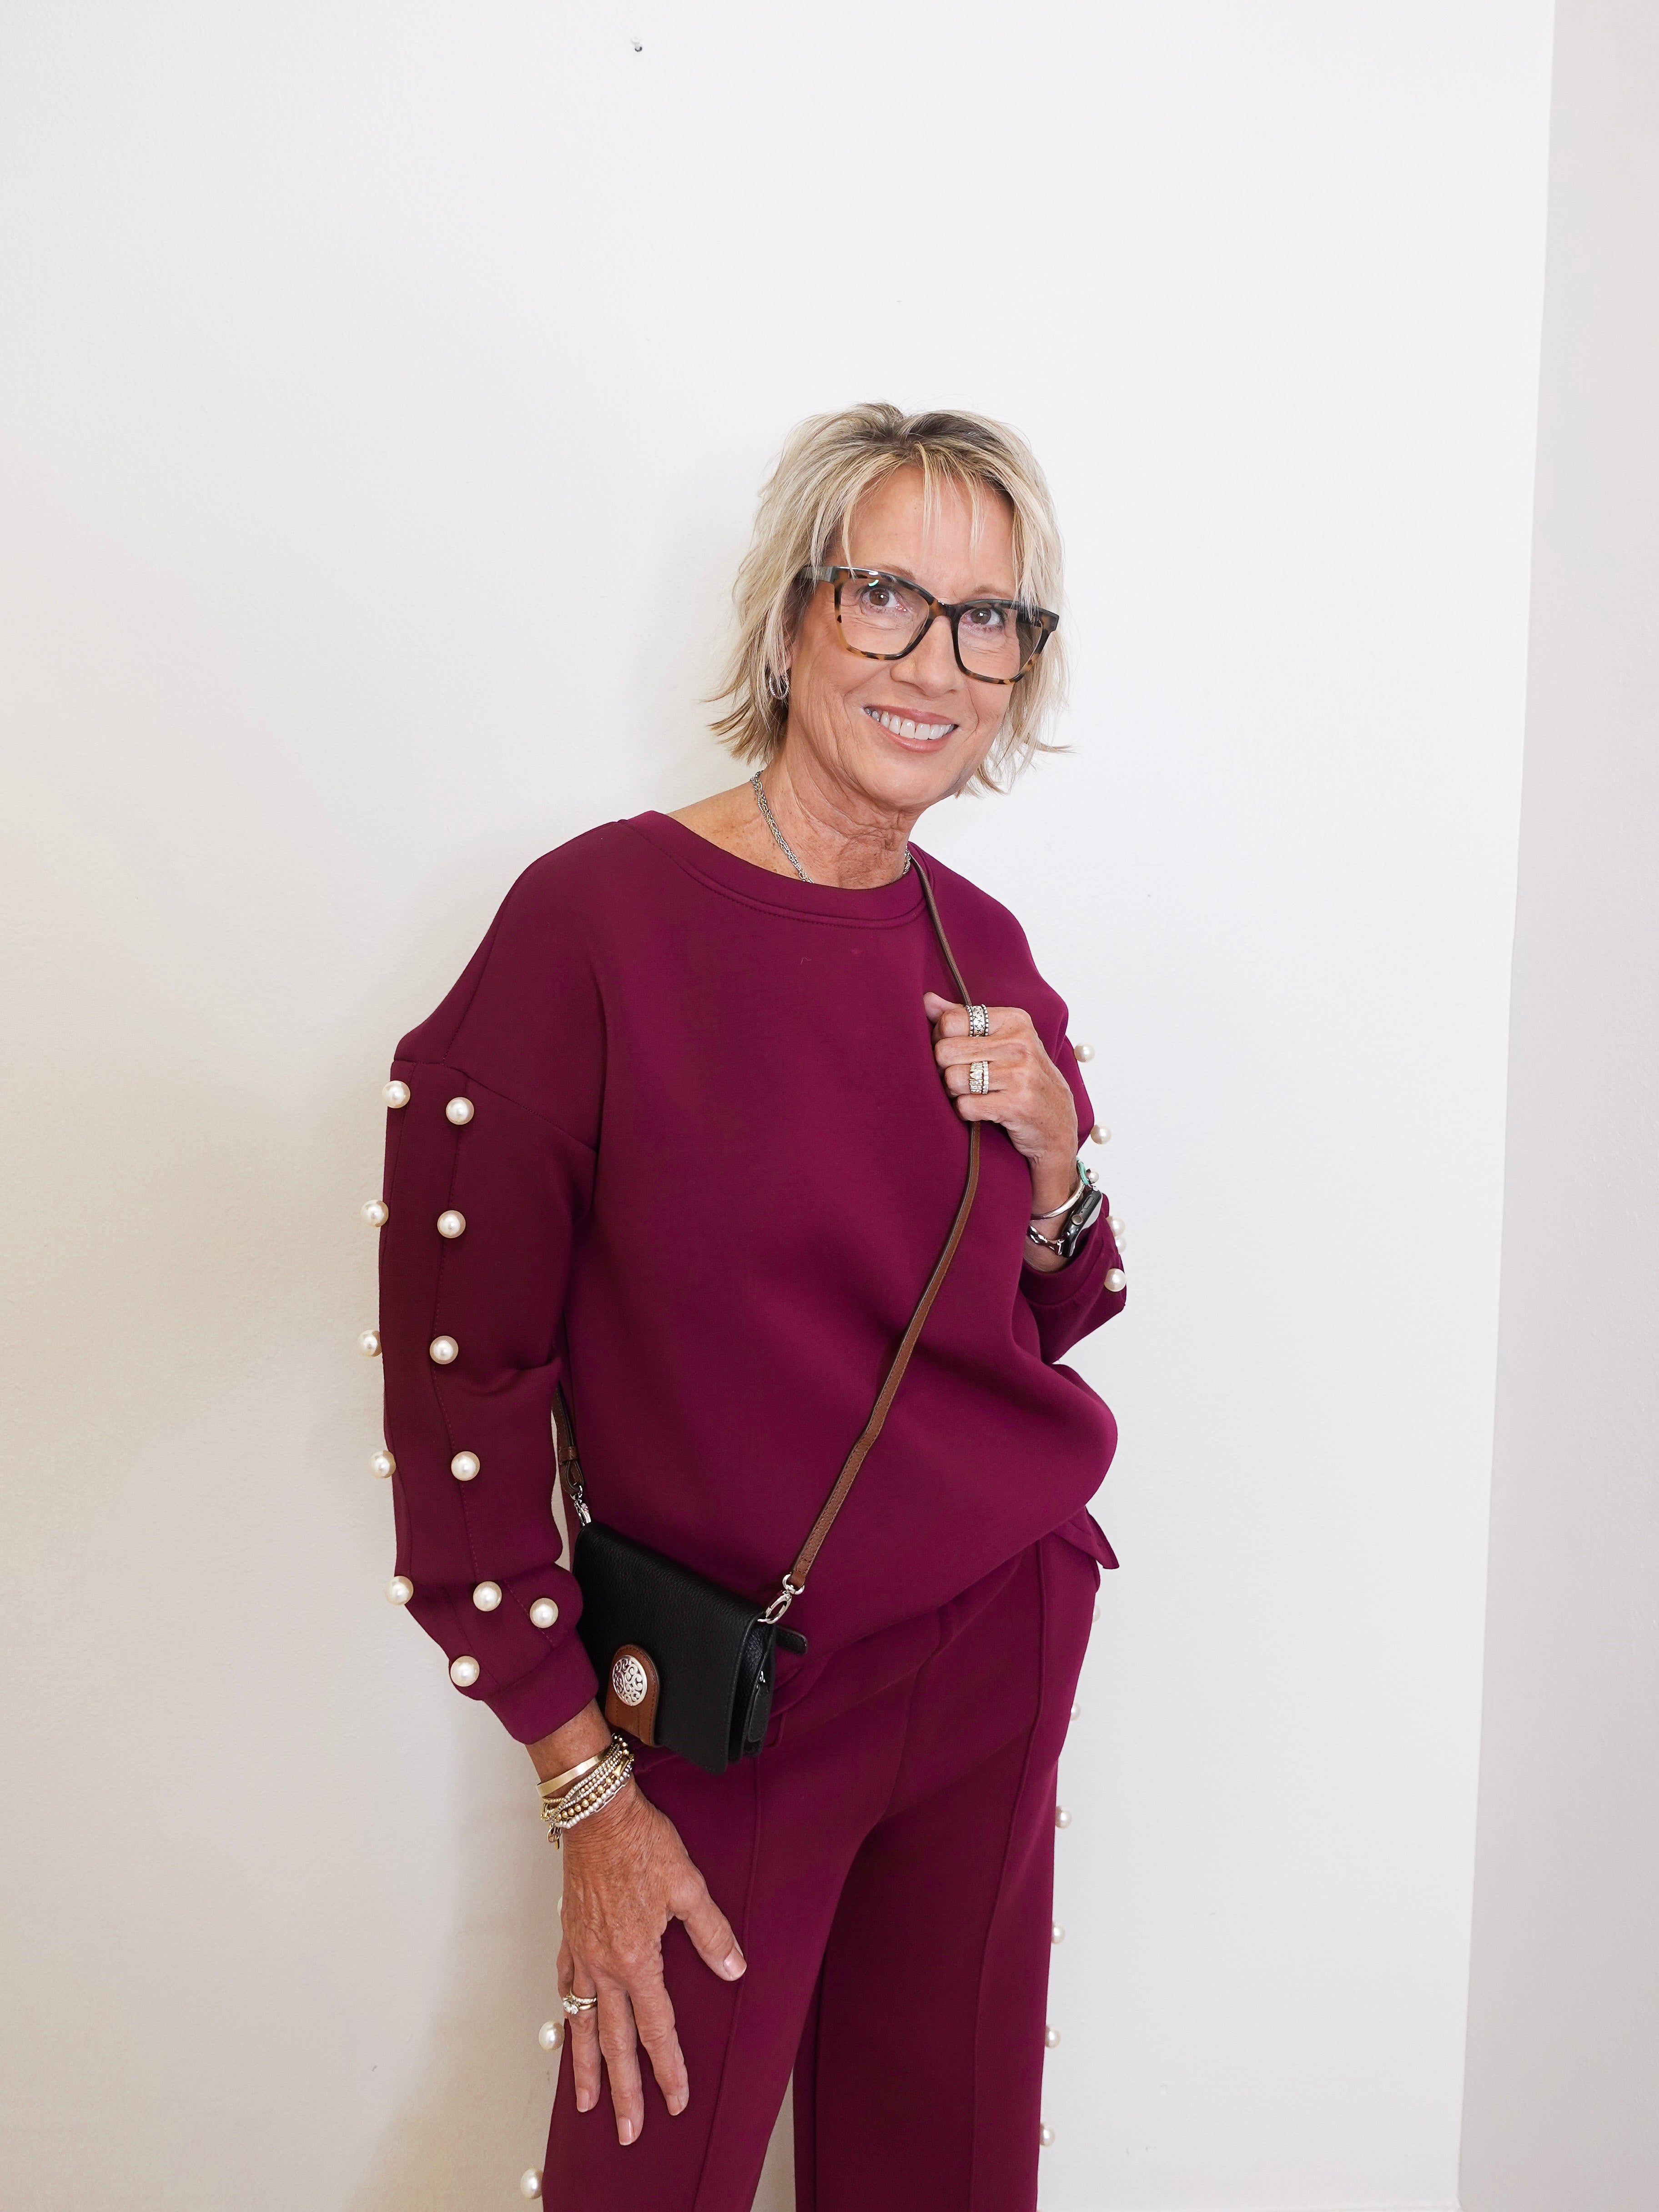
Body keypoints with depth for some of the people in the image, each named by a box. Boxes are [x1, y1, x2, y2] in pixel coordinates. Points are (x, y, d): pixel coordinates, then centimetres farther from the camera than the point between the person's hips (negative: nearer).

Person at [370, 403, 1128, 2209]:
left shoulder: (984, 950, 1)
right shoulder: (601, 917, -16)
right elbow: (462, 1381, -14)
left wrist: (1054, 1164, -9)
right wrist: (587, 1789, -12)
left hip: (1008, 1655, 5)